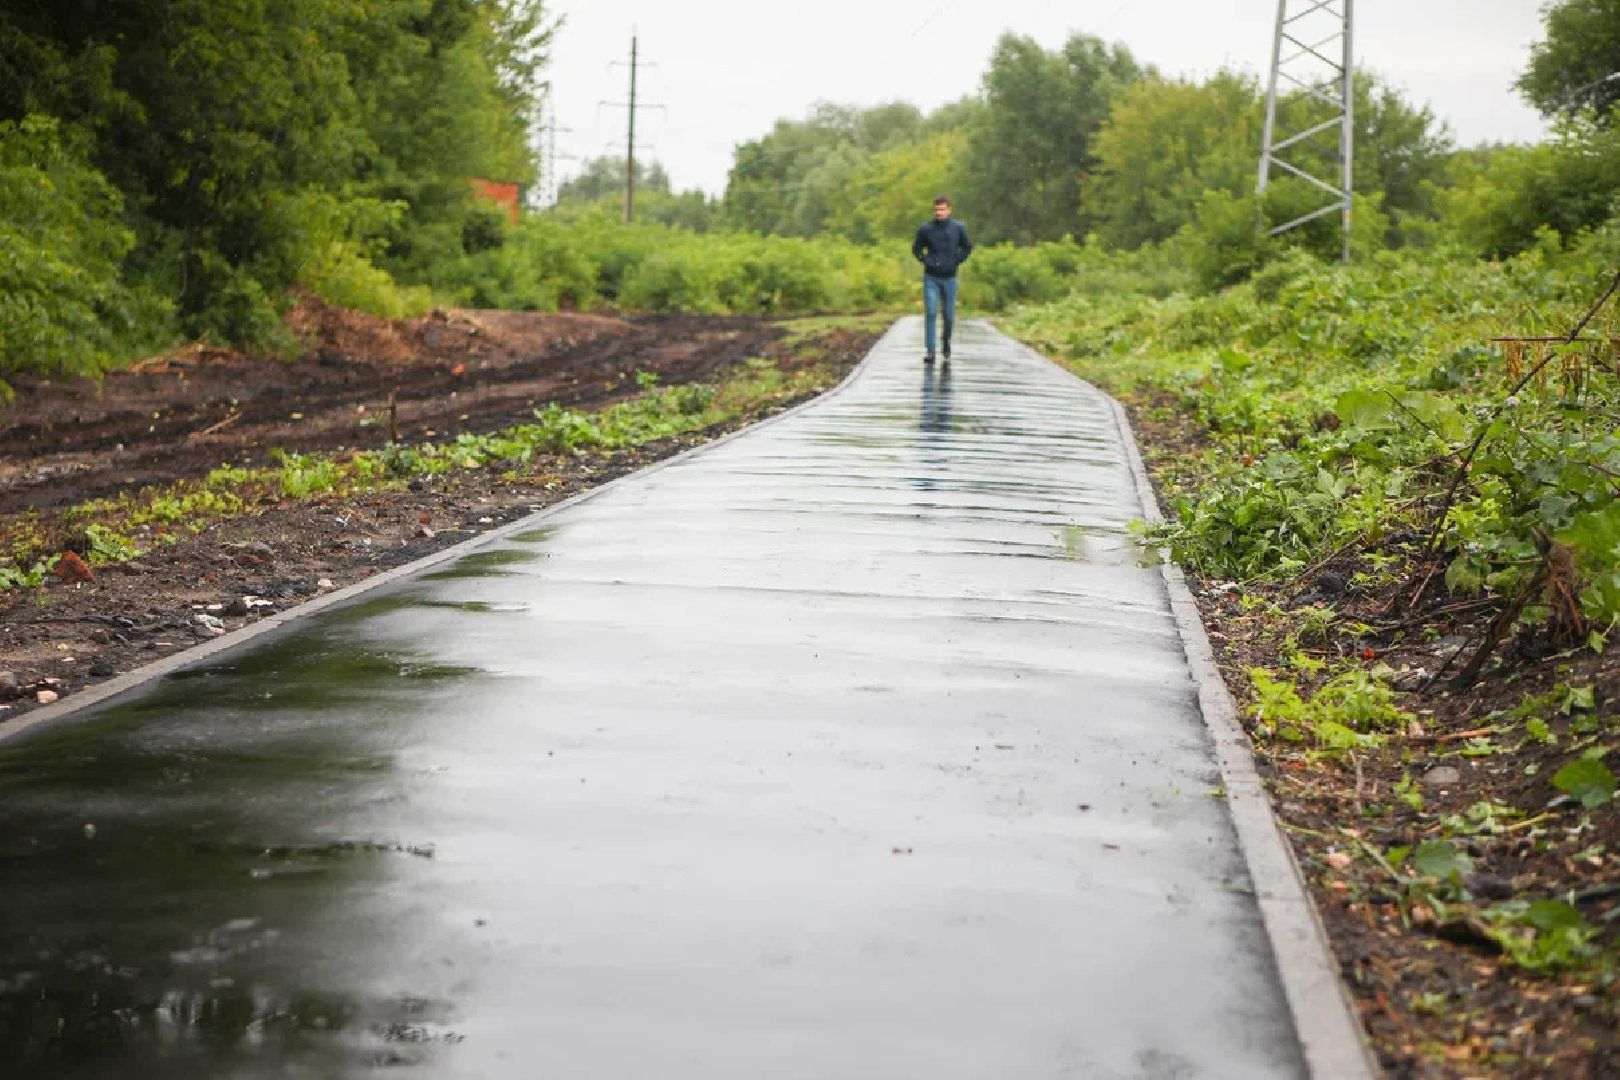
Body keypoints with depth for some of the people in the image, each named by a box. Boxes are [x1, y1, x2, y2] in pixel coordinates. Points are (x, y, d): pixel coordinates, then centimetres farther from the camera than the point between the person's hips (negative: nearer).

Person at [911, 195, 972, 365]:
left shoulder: (958, 228, 1)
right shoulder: (925, 228, -1)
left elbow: (967, 247, 13)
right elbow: (916, 249, 11)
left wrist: (956, 261, 1)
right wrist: (925, 260, -4)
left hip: (949, 278, 1)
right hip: (931, 278, -1)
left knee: (949, 315, 6)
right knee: (930, 312, -11)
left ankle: (947, 351, 23)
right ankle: (930, 352, -11)